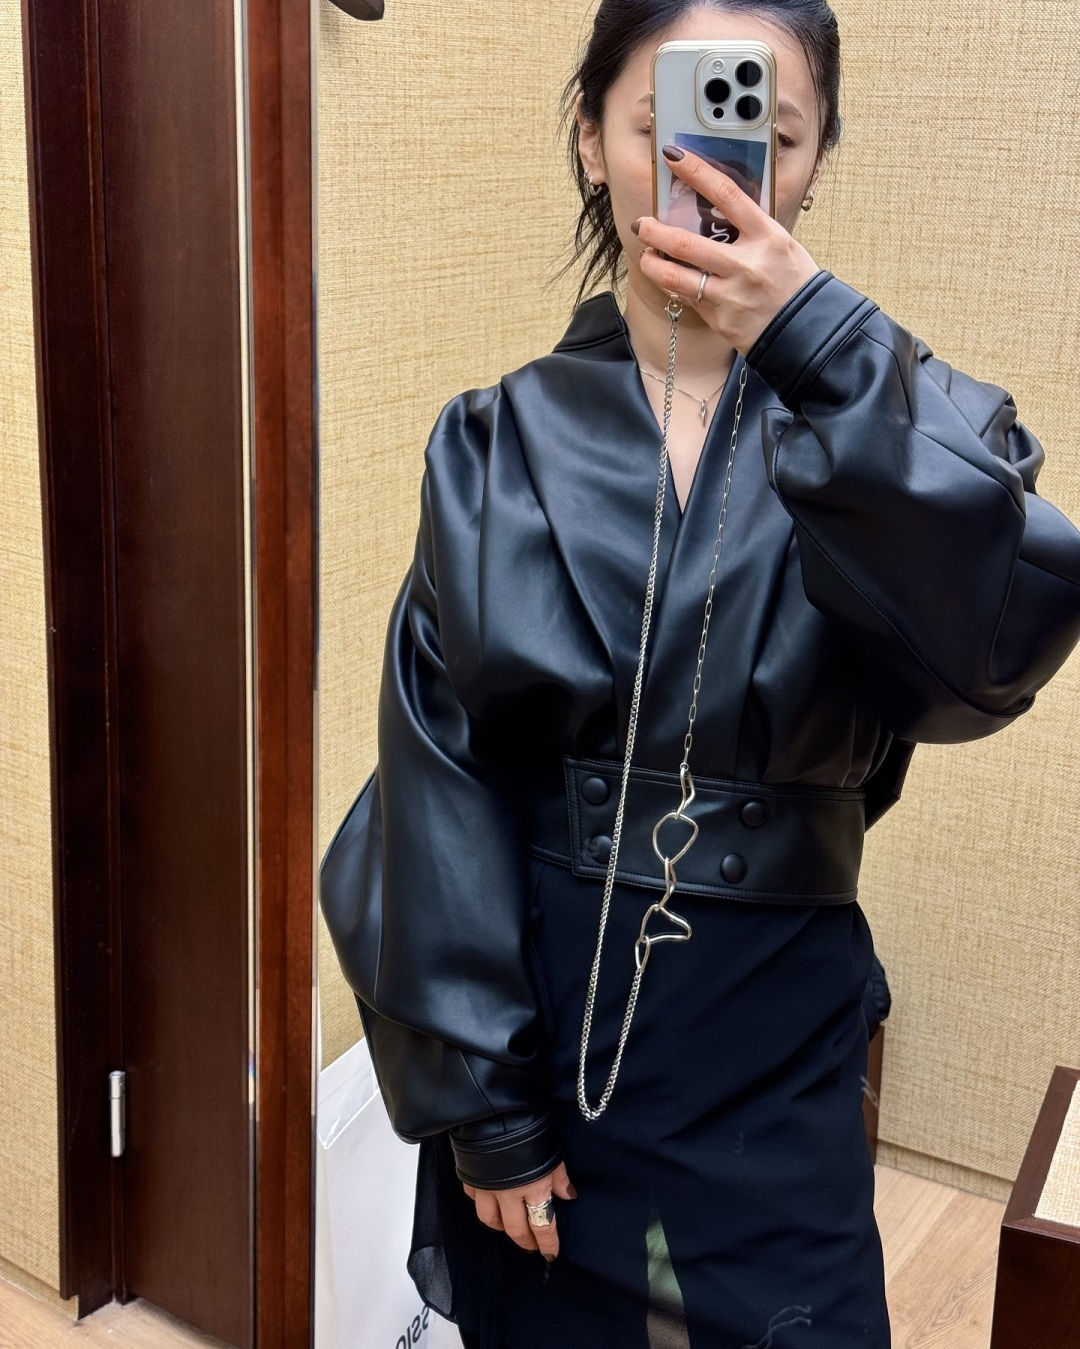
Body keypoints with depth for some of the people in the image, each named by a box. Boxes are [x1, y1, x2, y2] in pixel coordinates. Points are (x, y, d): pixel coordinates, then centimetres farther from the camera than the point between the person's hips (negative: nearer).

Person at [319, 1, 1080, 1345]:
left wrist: (818, 340, -33)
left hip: (773, 1040, 0)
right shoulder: (501, 445, -3)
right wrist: (479, 1098, -6)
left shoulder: (880, 421, -4)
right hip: (537, 1011, 1)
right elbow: (441, 775, -4)